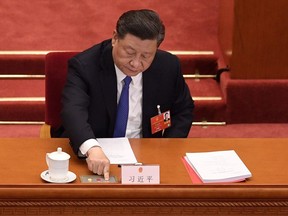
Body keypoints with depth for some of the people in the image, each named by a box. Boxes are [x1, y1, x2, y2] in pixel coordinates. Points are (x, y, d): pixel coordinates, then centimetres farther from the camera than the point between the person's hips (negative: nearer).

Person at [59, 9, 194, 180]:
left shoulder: (168, 67, -4)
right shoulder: (84, 66, -15)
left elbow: (183, 111, 12)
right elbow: (73, 110, -32)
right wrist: (93, 149, -50)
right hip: (88, 158, -3)